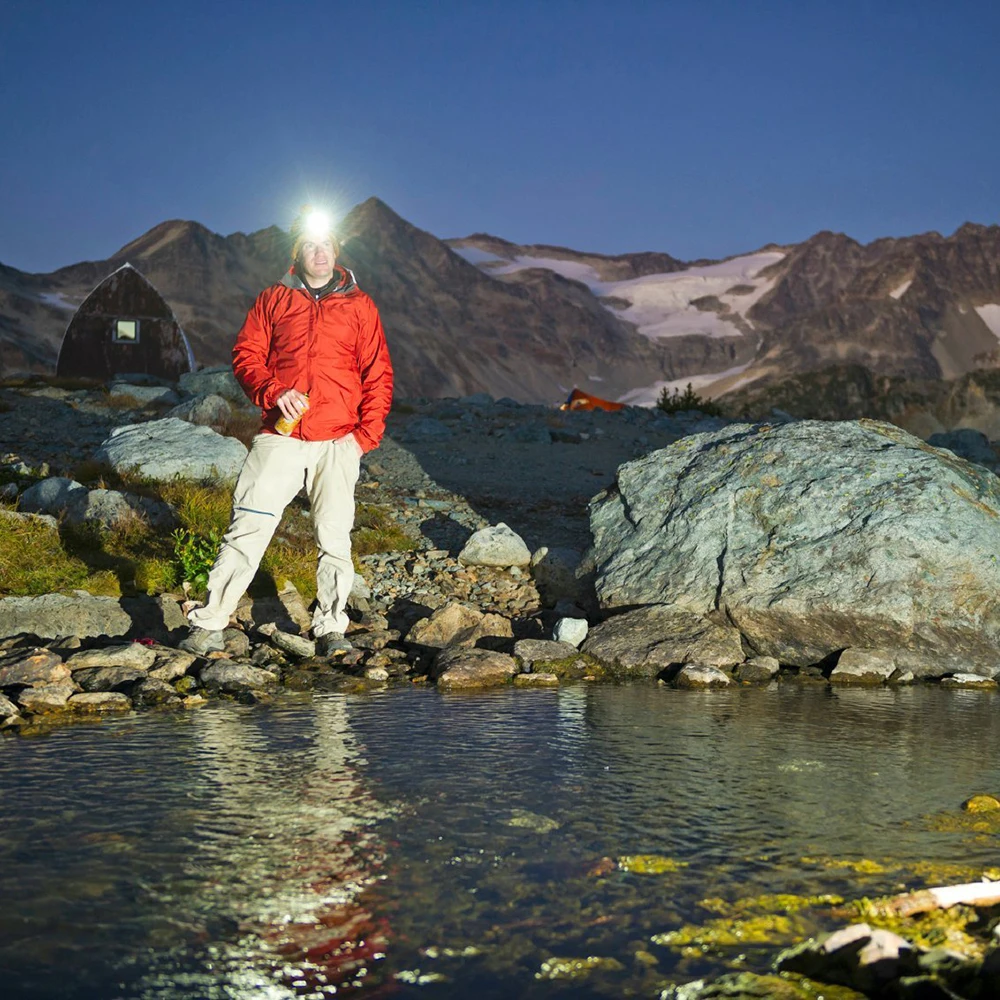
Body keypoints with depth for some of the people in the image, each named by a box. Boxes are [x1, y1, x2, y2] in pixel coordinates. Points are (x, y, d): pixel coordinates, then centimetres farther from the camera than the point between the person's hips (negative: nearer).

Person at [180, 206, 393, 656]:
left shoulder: (359, 305, 11)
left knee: (335, 539, -1)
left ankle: (331, 629, 10)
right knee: (247, 530, -6)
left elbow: (378, 374, 9)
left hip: (337, 442, 0)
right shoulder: (273, 300, 12)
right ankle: (208, 626, -1)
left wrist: (367, 434, -2)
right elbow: (246, 355, 8)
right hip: (279, 438, 0)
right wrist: (274, 392, -10)